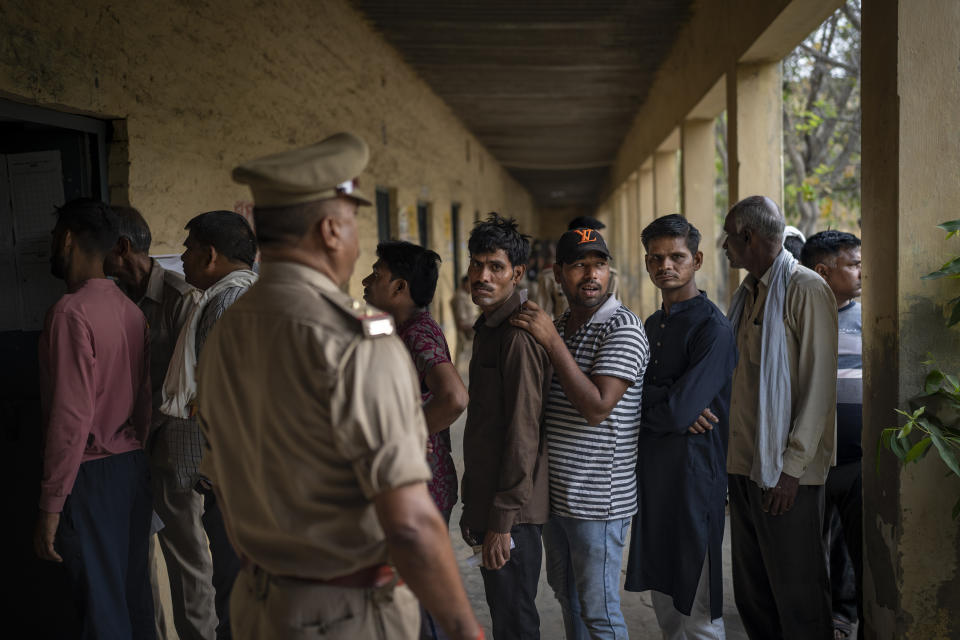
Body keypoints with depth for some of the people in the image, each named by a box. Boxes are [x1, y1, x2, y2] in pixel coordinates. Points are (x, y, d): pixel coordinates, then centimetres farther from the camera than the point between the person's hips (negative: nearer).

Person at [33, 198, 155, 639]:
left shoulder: (71, 312, -15)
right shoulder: (131, 310, 8)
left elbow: (71, 416, -20)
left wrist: (50, 506, -15)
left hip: (91, 474, -7)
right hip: (134, 468, 8)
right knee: (136, 593, 15)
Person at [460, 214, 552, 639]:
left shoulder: (518, 335, -18)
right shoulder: (487, 328, 13)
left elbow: (523, 434, -21)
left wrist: (503, 521, -20)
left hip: (513, 511, -9)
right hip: (488, 503, 10)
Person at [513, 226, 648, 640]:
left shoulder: (622, 327, -15)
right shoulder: (557, 327, 10)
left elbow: (597, 407, -26)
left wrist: (552, 342, -24)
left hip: (598, 498, -8)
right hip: (555, 493, 8)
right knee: (566, 595, 21)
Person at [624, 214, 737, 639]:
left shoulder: (712, 328, -14)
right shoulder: (652, 325, 12)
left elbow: (679, 410, -22)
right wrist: (669, 404, -14)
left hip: (694, 472, -8)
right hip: (652, 471, 8)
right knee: (662, 594, 18)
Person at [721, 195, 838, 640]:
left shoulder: (806, 290, -10)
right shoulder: (748, 294, 15)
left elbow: (819, 386, -15)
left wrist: (792, 467, -18)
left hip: (786, 471, -8)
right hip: (744, 465, 8)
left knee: (797, 596, 1)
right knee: (752, 594, 15)